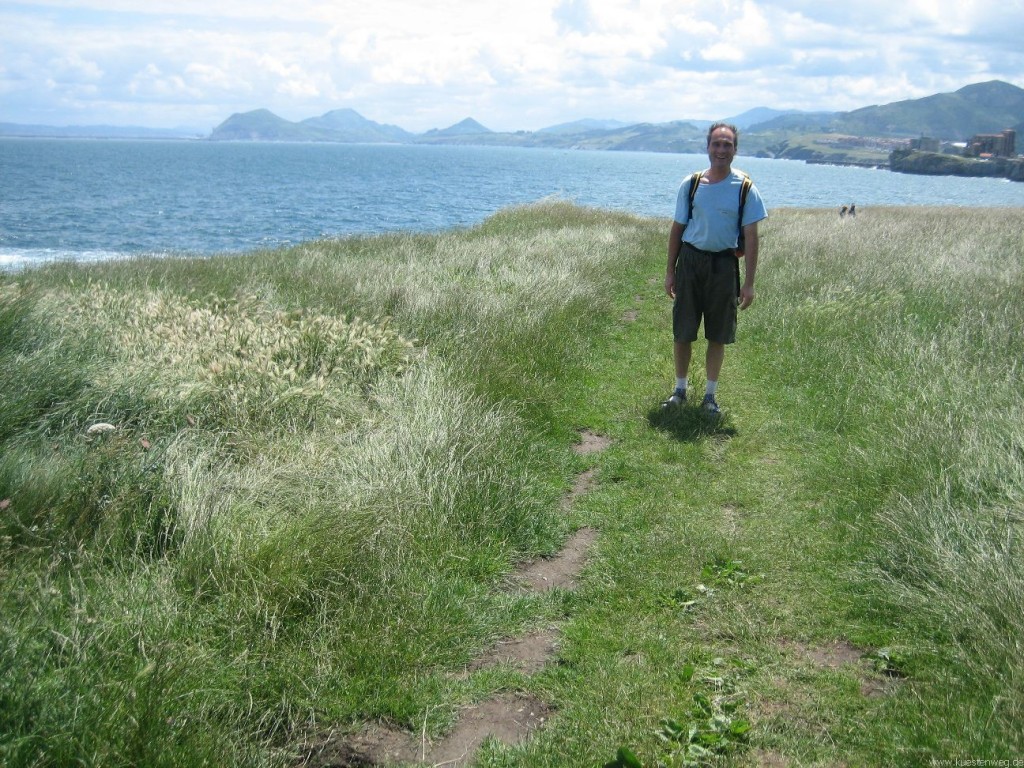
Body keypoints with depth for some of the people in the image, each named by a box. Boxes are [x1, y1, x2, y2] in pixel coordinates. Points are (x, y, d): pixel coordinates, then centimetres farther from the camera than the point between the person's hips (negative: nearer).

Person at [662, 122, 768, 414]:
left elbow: (751, 237, -3)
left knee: (718, 335, 7)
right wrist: (670, 271, 4)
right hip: (690, 260, 1)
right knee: (682, 332, 4)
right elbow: (677, 229, 7)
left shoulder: (745, 189, -3)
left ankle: (710, 394, 20)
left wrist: (749, 283, -8)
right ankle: (680, 389, 21)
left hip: (723, 264, -1)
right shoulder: (690, 185, 2)